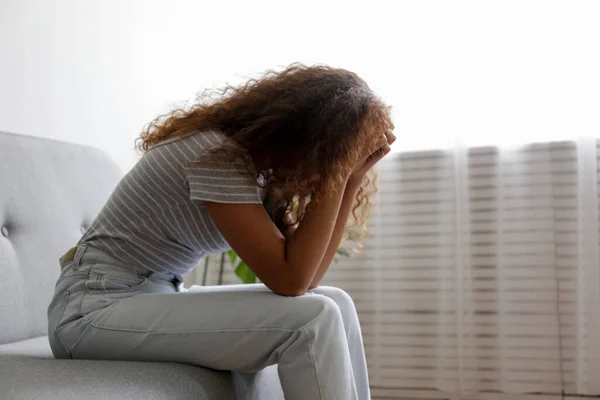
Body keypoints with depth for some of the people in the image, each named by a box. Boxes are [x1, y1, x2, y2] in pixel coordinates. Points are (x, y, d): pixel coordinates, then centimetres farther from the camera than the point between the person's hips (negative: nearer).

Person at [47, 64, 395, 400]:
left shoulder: (261, 159, 3)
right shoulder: (219, 155, -23)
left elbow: (307, 276, -2)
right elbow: (289, 280, -25)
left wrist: (352, 177, -8)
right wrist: (339, 169, -23)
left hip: (158, 298, 8)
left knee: (335, 305, -3)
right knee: (313, 320, -21)